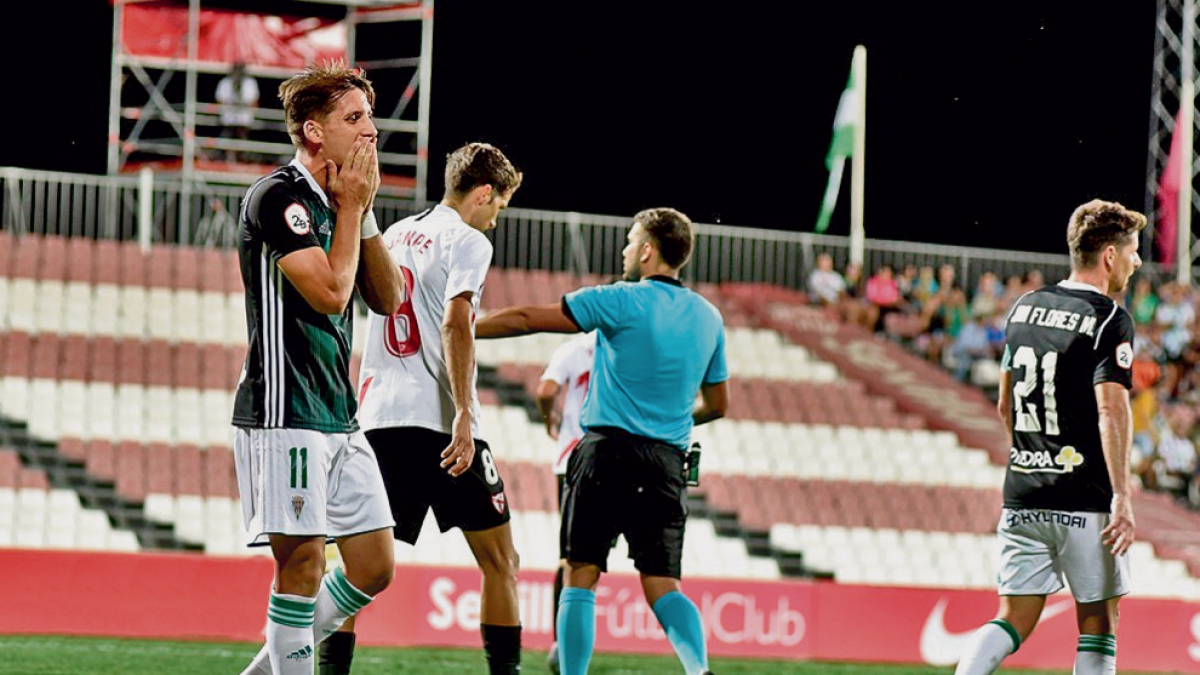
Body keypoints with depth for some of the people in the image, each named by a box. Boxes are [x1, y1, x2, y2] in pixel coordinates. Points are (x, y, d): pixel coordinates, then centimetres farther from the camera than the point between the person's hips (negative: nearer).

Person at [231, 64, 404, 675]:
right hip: (285, 415, -9)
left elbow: (386, 298, 16)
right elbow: (330, 292, -18)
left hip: (338, 415, 9)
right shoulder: (278, 197, -10)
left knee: (374, 566, 7)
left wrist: (363, 211, 7)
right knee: (302, 562, -10)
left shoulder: (337, 201, 17)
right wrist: (352, 208, -6)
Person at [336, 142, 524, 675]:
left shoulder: (393, 236, 19)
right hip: (438, 421, -6)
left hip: (378, 419, 6)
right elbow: (455, 325, -15)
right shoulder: (467, 241, -3)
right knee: (499, 560, 3)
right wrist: (464, 415, -20)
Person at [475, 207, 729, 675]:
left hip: (610, 448, -4)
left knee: (581, 576, 0)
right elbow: (716, 405, 20)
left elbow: (527, 320, -4)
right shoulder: (708, 318, 11)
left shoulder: (621, 301, -5)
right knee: (662, 585, 3)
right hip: (667, 459, 4)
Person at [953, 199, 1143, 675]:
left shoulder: (1025, 307, 12)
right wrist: (1121, 495, -23)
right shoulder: (1111, 320, -9)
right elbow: (1111, 409, -20)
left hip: (1022, 493, 6)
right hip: (1084, 500, -6)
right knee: (1098, 624, 5)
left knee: (1014, 621, 7)